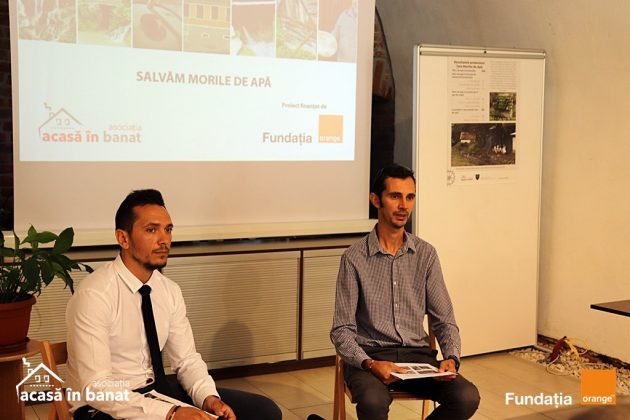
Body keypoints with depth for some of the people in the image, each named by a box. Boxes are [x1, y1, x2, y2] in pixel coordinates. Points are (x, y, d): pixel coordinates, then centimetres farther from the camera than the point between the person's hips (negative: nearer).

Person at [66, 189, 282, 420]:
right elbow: (95, 387, -24)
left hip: (158, 391, 7)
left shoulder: (170, 291, 2)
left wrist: (209, 398, -14)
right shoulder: (94, 295, -20)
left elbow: (187, 359, 6)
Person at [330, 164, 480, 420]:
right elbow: (342, 330, -5)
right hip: (370, 355, -4)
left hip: (417, 354, 4)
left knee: (467, 398, -22)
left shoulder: (425, 254, 6)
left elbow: (444, 320, 8)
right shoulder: (354, 258, -4)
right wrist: (369, 364, -23)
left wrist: (451, 358, -12)